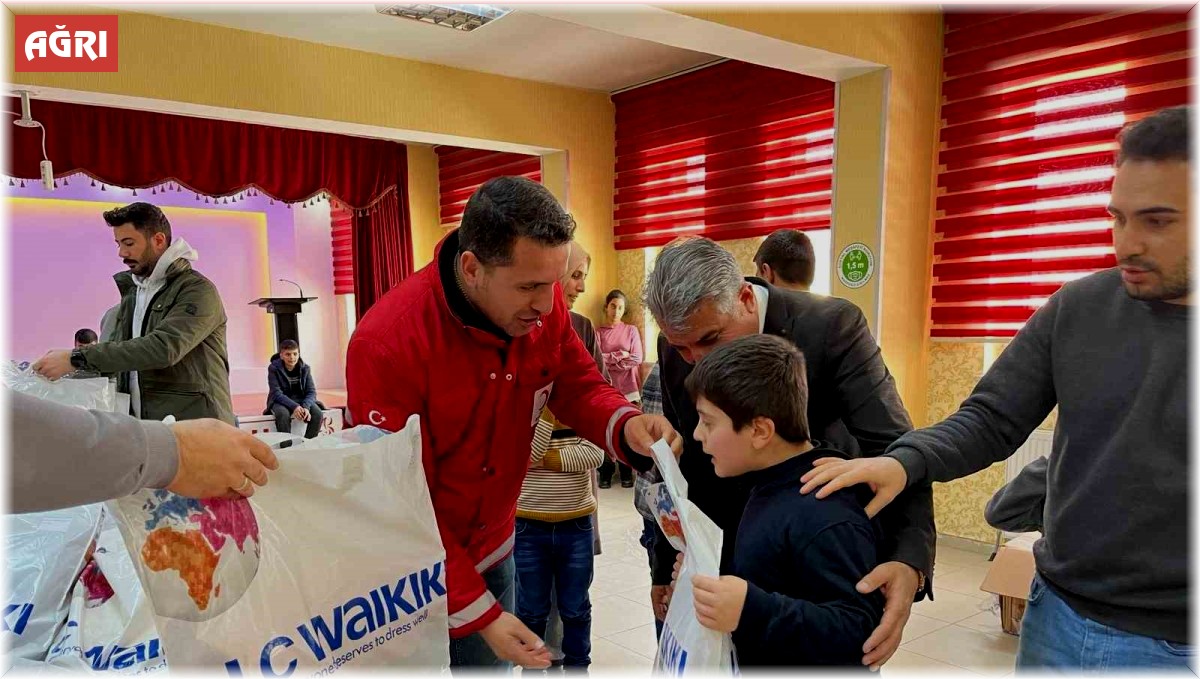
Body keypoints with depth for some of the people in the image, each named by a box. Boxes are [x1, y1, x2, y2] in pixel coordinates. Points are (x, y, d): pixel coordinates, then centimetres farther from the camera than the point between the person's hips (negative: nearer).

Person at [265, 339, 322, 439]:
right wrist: (294, 407, -34)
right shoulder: (274, 368, -11)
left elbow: (311, 392, -7)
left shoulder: (305, 368, -4)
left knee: (317, 414, -26)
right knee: (283, 414, -37)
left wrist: (306, 407, -29)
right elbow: (277, 393, -19)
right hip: (280, 402, -2)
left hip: (301, 400, 2)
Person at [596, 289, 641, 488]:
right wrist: (621, 356, -9)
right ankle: (605, 474, 6)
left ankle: (626, 474, 13)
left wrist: (609, 360, -6)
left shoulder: (631, 330, 7)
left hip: (627, 389, 1)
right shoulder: (597, 332, 5)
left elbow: (637, 359, -4)